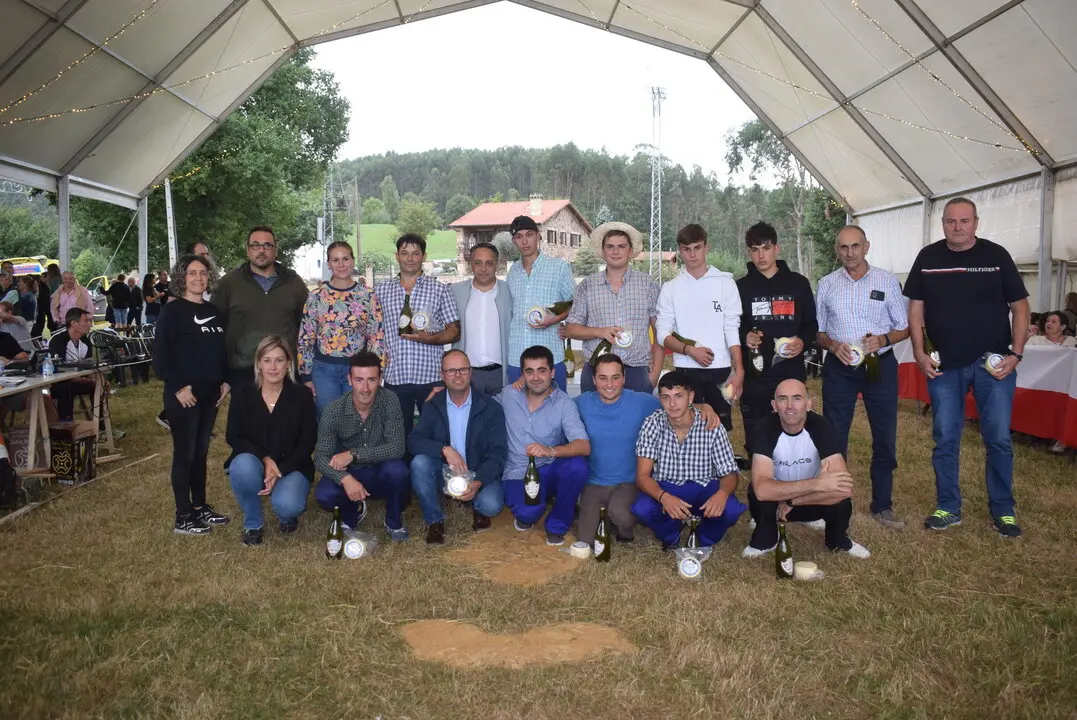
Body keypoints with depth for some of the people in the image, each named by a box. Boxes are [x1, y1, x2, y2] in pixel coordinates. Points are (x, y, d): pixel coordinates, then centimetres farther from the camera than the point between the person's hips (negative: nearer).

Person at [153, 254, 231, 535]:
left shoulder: (213, 311, 12)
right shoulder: (172, 311, -8)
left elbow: (222, 349, 17)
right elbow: (160, 354, -14)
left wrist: (225, 380, 6)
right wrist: (178, 387, -18)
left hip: (210, 393, 7)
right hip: (183, 394, -7)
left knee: (201, 452, 15)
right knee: (184, 453, 0)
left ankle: (200, 507, 26)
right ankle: (183, 517, 9)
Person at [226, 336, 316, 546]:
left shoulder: (302, 396, -7)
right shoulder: (243, 395, -4)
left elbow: (307, 442, -6)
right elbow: (234, 437, -5)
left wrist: (279, 471, -18)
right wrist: (265, 459, -21)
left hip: (292, 467, -2)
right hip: (254, 463, 2)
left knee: (286, 504, -32)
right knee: (242, 465, -34)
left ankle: (288, 515, 11)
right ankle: (252, 523, -6)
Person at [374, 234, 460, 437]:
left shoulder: (439, 290, 4)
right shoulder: (381, 290, 9)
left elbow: (454, 332, 3)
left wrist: (429, 338, -14)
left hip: (431, 376, -2)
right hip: (395, 377, 2)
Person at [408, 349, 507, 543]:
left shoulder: (491, 407, -7)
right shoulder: (432, 406, 0)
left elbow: (498, 453, -11)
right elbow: (413, 441, -13)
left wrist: (478, 482, -29)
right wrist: (445, 450, -32)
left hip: (479, 475, -1)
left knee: (491, 505, -31)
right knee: (419, 463, -28)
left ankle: (477, 508, 9)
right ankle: (434, 520, -7)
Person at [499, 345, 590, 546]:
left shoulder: (563, 403, -11)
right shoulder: (508, 395, -2)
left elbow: (584, 447, -23)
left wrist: (550, 451, -41)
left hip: (550, 471, 1)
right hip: (518, 474, 0)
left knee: (577, 465, -33)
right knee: (528, 512, -34)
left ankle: (557, 523, -6)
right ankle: (527, 514, 9)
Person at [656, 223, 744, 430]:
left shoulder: (725, 283, 4)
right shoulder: (670, 288, 6)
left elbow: (732, 330, 0)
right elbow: (662, 334, 2)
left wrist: (739, 370, -8)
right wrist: (690, 350, -14)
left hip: (720, 369, 0)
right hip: (686, 370, 0)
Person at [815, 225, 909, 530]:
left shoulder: (887, 281, 1)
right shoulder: (826, 284, 4)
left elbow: (904, 328, 4)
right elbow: (817, 331, 8)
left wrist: (883, 339, -17)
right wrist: (832, 345, -13)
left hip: (880, 366, 0)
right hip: (839, 368, 1)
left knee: (885, 439, 7)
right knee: (833, 438, 5)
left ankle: (882, 506, 21)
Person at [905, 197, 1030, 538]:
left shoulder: (996, 255, -3)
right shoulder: (928, 257, 2)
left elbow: (1020, 307, 0)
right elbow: (916, 306, 5)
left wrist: (1016, 355, -8)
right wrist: (919, 353, -3)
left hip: (993, 362, -1)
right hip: (943, 365, 1)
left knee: (998, 438, 3)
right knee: (945, 439, 6)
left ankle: (1003, 510, 18)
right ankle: (948, 508, 19)